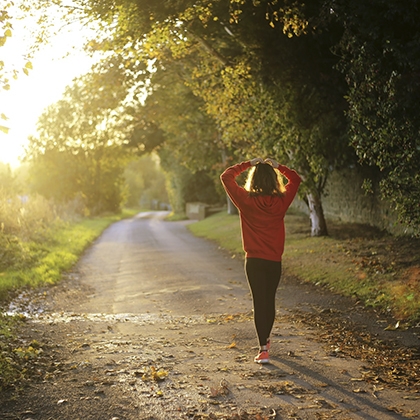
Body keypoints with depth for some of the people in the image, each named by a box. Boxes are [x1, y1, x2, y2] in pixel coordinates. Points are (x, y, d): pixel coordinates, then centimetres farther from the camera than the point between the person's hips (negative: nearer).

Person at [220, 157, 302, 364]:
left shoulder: (246, 200, -10)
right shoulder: (281, 201, -4)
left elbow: (226, 176, -1)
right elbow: (295, 179, 13)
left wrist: (248, 164, 3)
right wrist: (277, 166, 10)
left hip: (254, 260, -2)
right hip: (275, 261, 3)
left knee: (259, 302, -1)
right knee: (270, 300, 18)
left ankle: (263, 349, -7)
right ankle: (265, 339, 37)